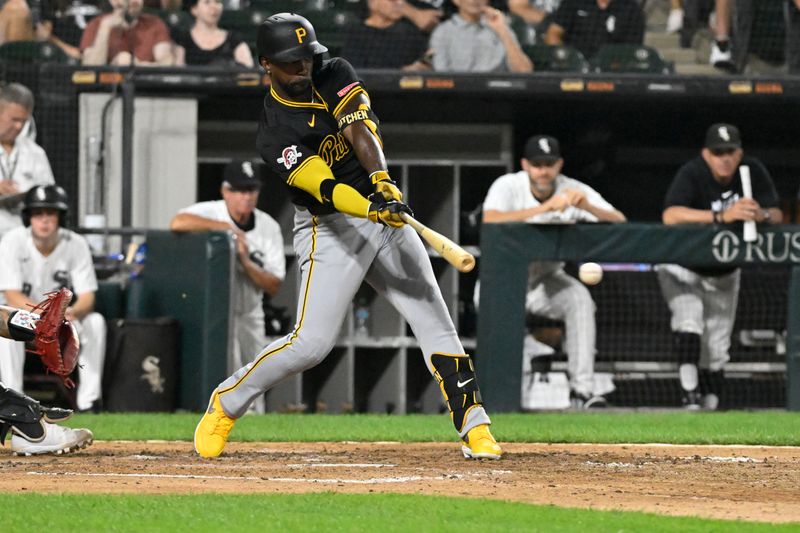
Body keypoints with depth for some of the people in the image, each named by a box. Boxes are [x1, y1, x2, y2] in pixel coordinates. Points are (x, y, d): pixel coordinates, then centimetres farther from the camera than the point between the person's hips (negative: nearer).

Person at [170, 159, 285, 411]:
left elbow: (273, 286, -5)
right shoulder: (210, 213, -12)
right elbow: (178, 223, -35)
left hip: (249, 313, 5)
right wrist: (226, 227, -29)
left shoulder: (269, 227, -1)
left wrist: (246, 262, -22)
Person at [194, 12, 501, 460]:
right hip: (331, 230, -5)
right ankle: (226, 403, 5)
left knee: (435, 322, -3)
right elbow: (324, 187, -28)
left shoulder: (336, 76, 0)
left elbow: (360, 129, -18)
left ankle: (475, 428, -3)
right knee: (312, 343, -14)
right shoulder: (276, 134, -15)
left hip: (385, 210, 5)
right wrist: (371, 208, -46)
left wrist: (380, 180, -36)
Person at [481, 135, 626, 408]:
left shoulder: (573, 191, -9)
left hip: (546, 280, 2)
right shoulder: (508, 186, -16)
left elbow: (620, 222, -19)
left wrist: (587, 207, -38)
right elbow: (490, 222, -38)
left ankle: (582, 388, -29)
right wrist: (544, 208, -45)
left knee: (580, 298, -28)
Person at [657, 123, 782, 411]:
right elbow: (670, 216, -43)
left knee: (716, 352, 7)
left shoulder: (753, 171, -13)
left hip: (723, 275, 5)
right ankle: (690, 400, -29)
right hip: (682, 268, -4)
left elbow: (777, 215, -13)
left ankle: (710, 406, 19)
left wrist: (761, 214, -38)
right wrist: (722, 217, -53)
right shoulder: (691, 174, -27)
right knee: (689, 320, -28)